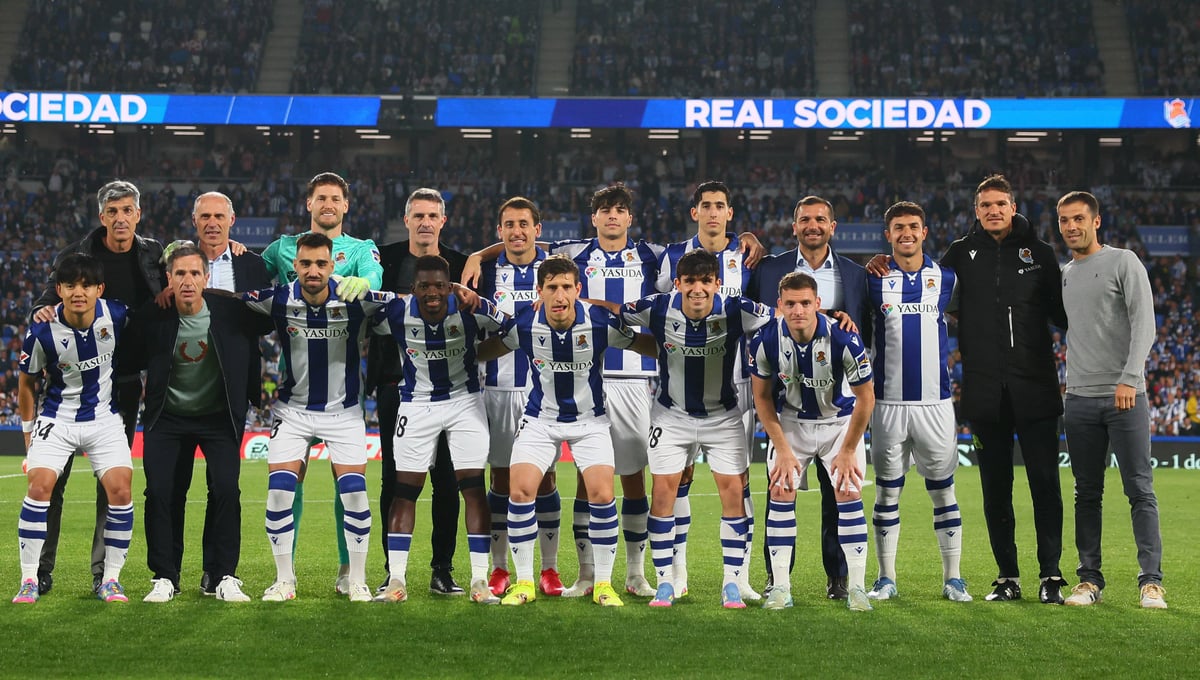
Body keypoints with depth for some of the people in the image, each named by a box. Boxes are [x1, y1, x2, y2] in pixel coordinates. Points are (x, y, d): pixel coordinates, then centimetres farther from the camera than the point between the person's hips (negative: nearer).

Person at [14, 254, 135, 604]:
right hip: (57, 418, -1)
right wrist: (29, 433, 5)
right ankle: (29, 580, -6)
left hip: (104, 418, 1)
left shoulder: (118, 315, -14)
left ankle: (110, 579, 1)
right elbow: (26, 383, 0)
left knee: (120, 490, -12)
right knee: (40, 485, -17)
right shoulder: (41, 331, -16)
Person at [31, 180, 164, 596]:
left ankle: (103, 572, 12)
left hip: (123, 382, 2)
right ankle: (41, 569, 9)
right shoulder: (75, 255, -2)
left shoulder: (153, 254, 4)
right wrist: (42, 312, -23)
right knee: (52, 476, -1)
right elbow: (47, 302, -1)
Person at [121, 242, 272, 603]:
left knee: (225, 490, -13)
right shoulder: (151, 316, -13)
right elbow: (130, 360, 2)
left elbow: (273, 318, 5)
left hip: (220, 415, -1)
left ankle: (222, 577, -1)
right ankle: (164, 577, 7)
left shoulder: (232, 310, -14)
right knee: (160, 492, -7)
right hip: (168, 417, 1)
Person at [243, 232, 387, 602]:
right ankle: (284, 580, 7)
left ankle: (357, 582, 7)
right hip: (293, 409, 1)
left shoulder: (354, 301, -15)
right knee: (279, 492, -9)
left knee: (354, 493, -8)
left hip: (344, 411, -1)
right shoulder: (278, 300, -12)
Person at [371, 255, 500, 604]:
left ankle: (480, 580, 0)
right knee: (405, 490, -2)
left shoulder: (472, 310, -18)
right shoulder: (395, 313, -17)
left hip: (465, 401, 0)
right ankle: (396, 581, 4)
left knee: (473, 487, -5)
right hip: (416, 404, 1)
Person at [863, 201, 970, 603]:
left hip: (935, 402, 0)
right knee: (886, 492, 5)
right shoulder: (874, 280, 3)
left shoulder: (946, 278, 5)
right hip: (887, 403, 0)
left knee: (943, 491, 3)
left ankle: (953, 578, 11)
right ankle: (886, 579, 13)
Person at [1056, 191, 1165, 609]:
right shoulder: (1062, 276, 15)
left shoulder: (1123, 262, -2)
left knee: (1140, 491, -4)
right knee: (1087, 494, 7)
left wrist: (1128, 379, -20)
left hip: (1125, 397, -5)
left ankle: (1151, 581, -2)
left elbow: (1144, 324, -10)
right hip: (1079, 400, 5)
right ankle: (1090, 579, 12)